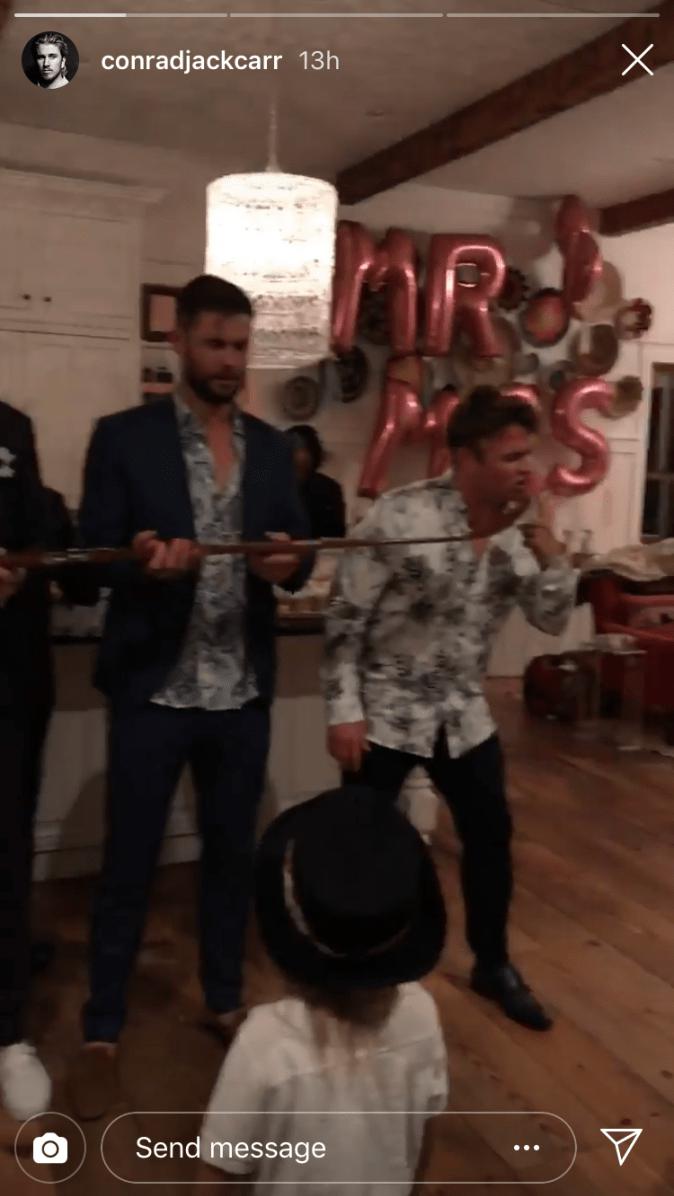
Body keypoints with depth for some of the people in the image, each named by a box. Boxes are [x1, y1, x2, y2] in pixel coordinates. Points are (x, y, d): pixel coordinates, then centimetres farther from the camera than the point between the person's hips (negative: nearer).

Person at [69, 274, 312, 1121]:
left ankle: (225, 1000, 37)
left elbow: (299, 556, 9)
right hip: (153, 690, -3)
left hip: (243, 692, 4)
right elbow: (90, 558, -6)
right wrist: (142, 561, -27)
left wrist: (287, 560, -15)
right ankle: (101, 1035, 25)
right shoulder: (123, 437, -4)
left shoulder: (271, 446, 8)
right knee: (127, 866, 7)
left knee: (231, 853, 17)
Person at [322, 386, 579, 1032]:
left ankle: (493, 965, 36)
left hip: (463, 714, 6)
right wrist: (344, 710, -16)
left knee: (490, 835, 13)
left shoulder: (516, 527, -2)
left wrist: (548, 551, -14)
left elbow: (552, 619, 2)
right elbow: (345, 617, -15)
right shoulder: (401, 513, -20)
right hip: (385, 714, -5)